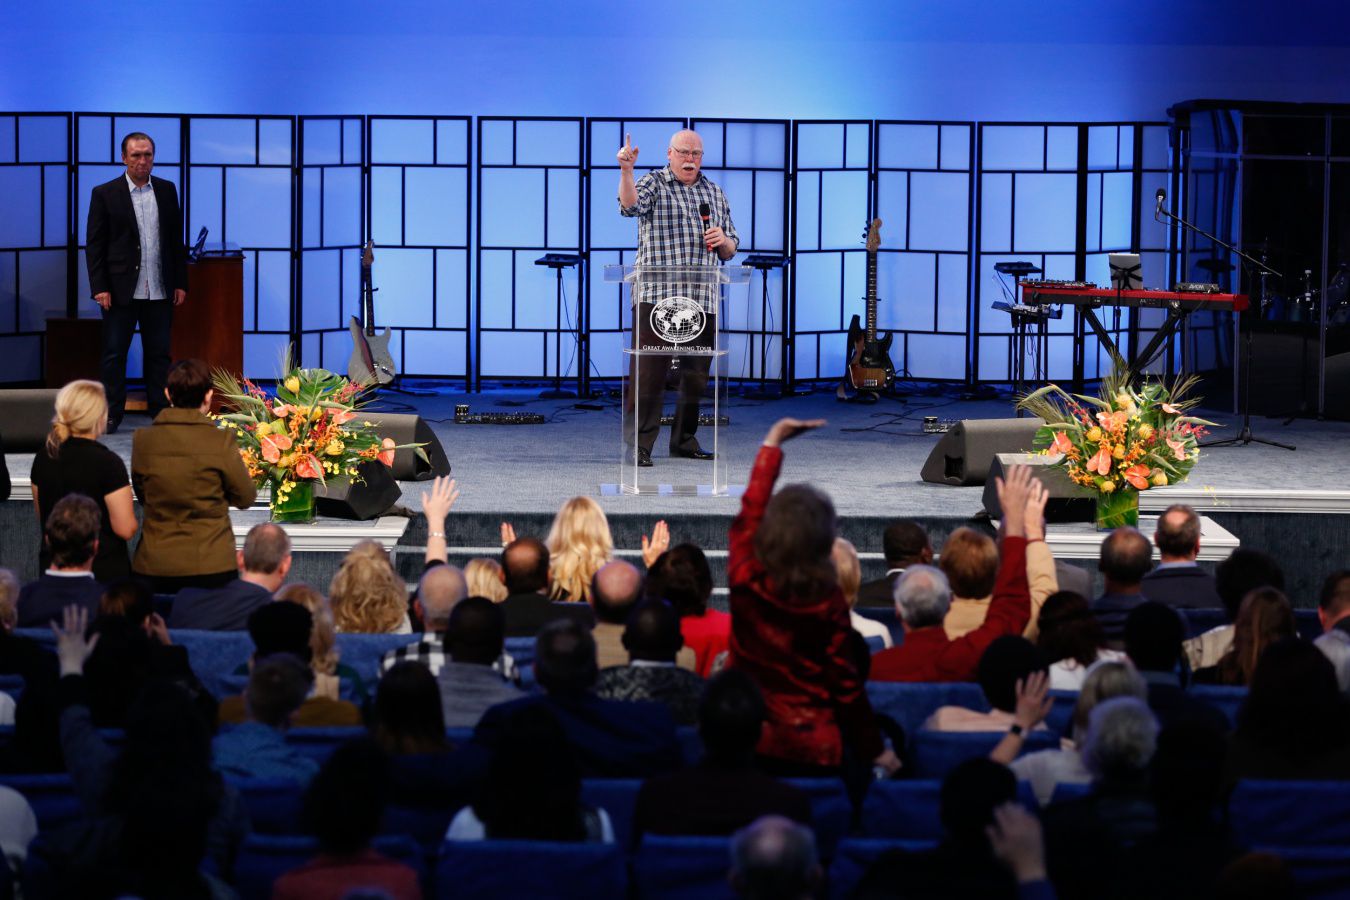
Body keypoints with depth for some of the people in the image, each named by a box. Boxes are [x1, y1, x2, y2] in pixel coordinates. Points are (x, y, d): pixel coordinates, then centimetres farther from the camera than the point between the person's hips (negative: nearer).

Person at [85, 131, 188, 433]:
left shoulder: (166, 190, 8)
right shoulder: (105, 193, -2)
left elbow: (176, 239, 11)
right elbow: (94, 244, -3)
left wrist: (180, 282, 6)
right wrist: (99, 288, -10)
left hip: (160, 291, 3)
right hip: (121, 291, -3)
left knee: (159, 353, 7)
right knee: (114, 354, 2)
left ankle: (160, 413, 12)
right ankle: (111, 416, 7)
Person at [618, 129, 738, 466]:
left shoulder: (715, 193, 19)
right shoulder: (653, 184, 4)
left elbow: (729, 251, 23)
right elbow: (631, 205, -20)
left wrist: (723, 241, 0)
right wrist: (626, 171, -35)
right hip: (656, 298, -5)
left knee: (696, 374, 8)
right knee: (648, 373, -9)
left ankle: (685, 439, 19)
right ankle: (639, 443, -7)